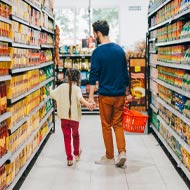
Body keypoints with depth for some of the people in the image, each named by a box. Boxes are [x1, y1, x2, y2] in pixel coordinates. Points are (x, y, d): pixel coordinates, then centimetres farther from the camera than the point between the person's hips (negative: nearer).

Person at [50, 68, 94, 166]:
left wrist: (50, 90, 35)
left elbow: (52, 94, 12)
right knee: (75, 135, 21)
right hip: (74, 117, -1)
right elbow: (80, 98, -31)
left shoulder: (61, 87, 1)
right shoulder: (77, 88, -10)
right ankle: (77, 154, 37)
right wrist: (87, 104, -47)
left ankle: (69, 158, 5)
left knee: (67, 137, 8)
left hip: (64, 117, 1)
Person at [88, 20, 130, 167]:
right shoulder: (120, 49, 6)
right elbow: (125, 72, 11)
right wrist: (126, 91, 20)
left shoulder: (98, 52, -10)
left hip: (105, 95, -4)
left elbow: (94, 75, -13)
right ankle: (122, 152, -2)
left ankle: (109, 157, 16)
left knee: (106, 126, 7)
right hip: (120, 94, 5)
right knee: (118, 124, 13)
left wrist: (91, 96, -12)